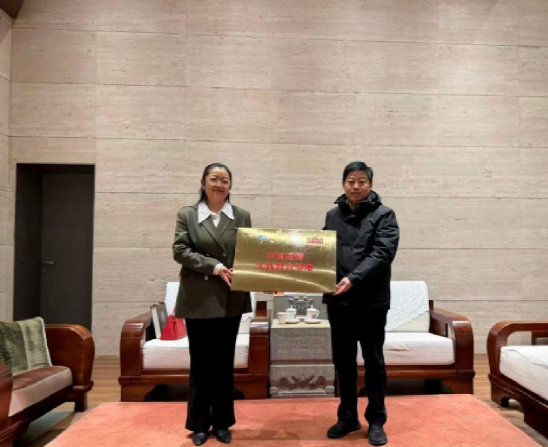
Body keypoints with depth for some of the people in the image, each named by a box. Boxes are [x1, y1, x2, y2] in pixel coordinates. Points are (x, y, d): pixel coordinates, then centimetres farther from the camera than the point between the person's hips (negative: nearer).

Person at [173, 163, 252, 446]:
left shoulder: (242, 216, 7)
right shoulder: (186, 214, 3)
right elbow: (180, 250, -7)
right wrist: (214, 266, -17)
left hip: (231, 300, 2)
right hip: (198, 300, -1)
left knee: (224, 363, 11)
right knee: (200, 363, 8)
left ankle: (222, 423, 26)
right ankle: (199, 424, 24)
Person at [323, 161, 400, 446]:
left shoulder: (383, 215, -2)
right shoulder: (332, 215, 11)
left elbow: (382, 253, -14)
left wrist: (354, 278, -25)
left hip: (371, 300, -4)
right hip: (338, 300, 4)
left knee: (373, 362, 8)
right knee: (343, 362, 14)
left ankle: (376, 421, 23)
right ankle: (347, 417, 30)